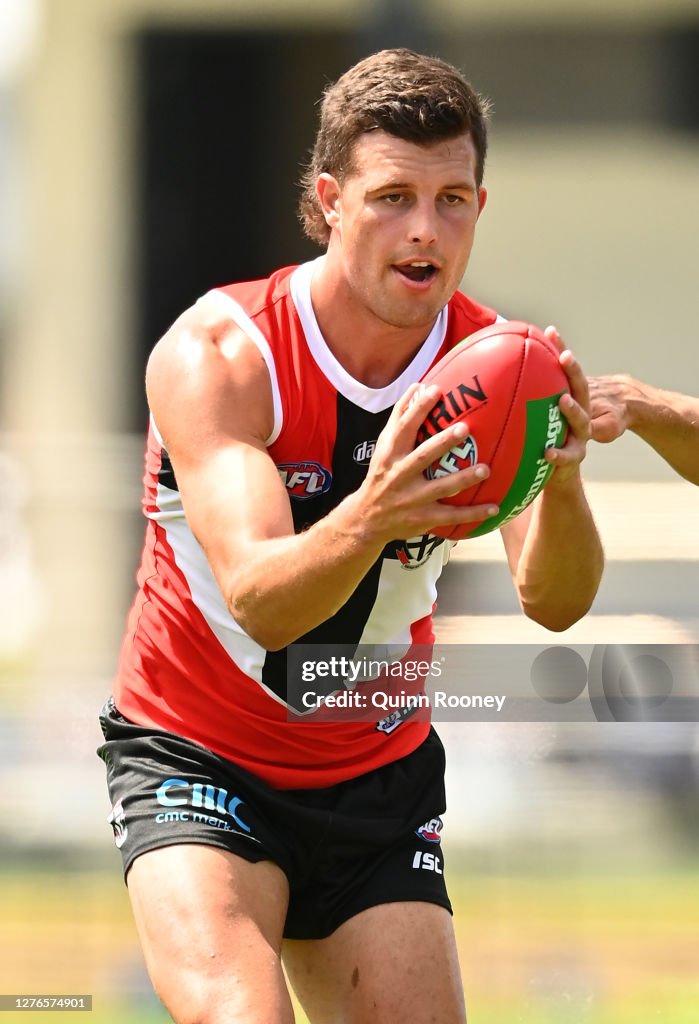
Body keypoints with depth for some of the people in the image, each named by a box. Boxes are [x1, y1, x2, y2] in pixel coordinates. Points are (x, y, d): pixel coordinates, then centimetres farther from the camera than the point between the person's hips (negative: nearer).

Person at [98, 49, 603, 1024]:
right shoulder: (216, 352, -20)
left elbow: (553, 603, -24)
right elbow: (258, 600, -33)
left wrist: (560, 478, -46)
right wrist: (369, 521, -54)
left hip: (380, 774, 4)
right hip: (198, 756, -4)